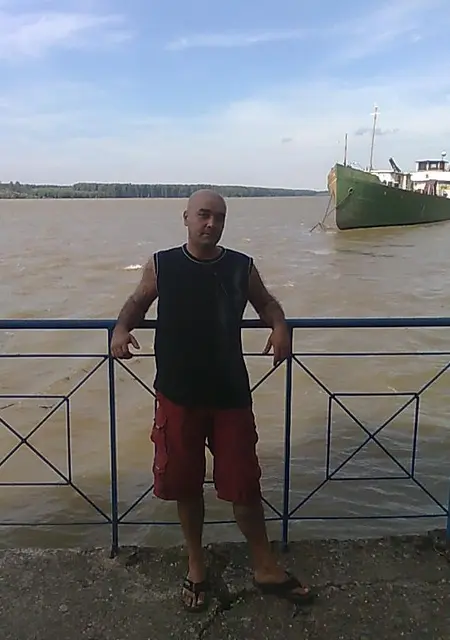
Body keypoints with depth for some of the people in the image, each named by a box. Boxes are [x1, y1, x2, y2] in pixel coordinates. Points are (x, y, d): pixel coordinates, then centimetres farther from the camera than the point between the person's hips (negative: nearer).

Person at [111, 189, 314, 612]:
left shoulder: (241, 267, -3)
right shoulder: (161, 266, -4)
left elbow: (265, 302, 13)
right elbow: (137, 302, 12)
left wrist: (279, 326, -9)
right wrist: (122, 328, -9)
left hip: (231, 395, 0)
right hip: (178, 396, 1)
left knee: (244, 485, 8)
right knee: (184, 485, 13)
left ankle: (265, 568, 30)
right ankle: (196, 566, 36)